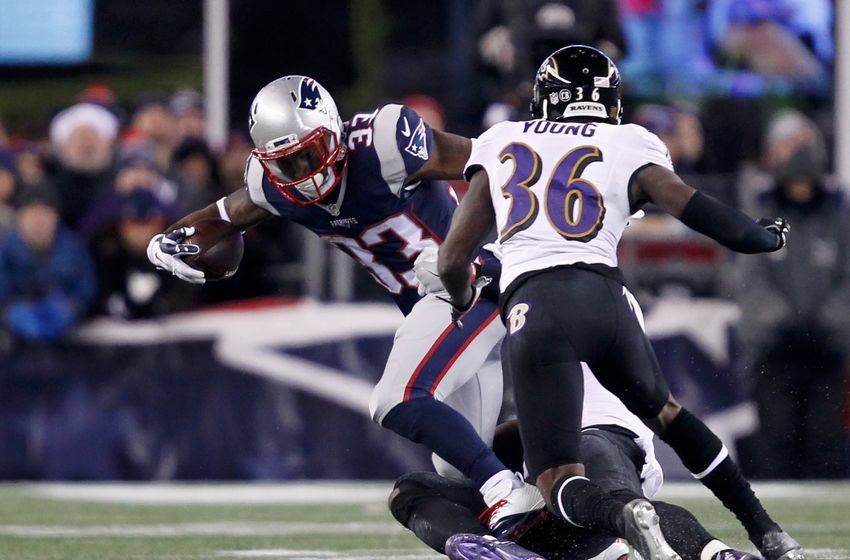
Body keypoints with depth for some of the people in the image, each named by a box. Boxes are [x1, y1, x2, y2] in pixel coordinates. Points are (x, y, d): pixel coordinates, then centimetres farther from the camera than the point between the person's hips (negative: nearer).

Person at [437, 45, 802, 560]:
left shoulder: (500, 144, 21)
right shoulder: (630, 147, 17)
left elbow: (453, 260, 19)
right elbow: (694, 209, 3)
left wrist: (464, 300, 42)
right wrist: (767, 237, 23)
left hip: (532, 307, -2)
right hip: (604, 295, 2)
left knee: (561, 486, 0)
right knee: (664, 411, 31)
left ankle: (623, 516, -34)